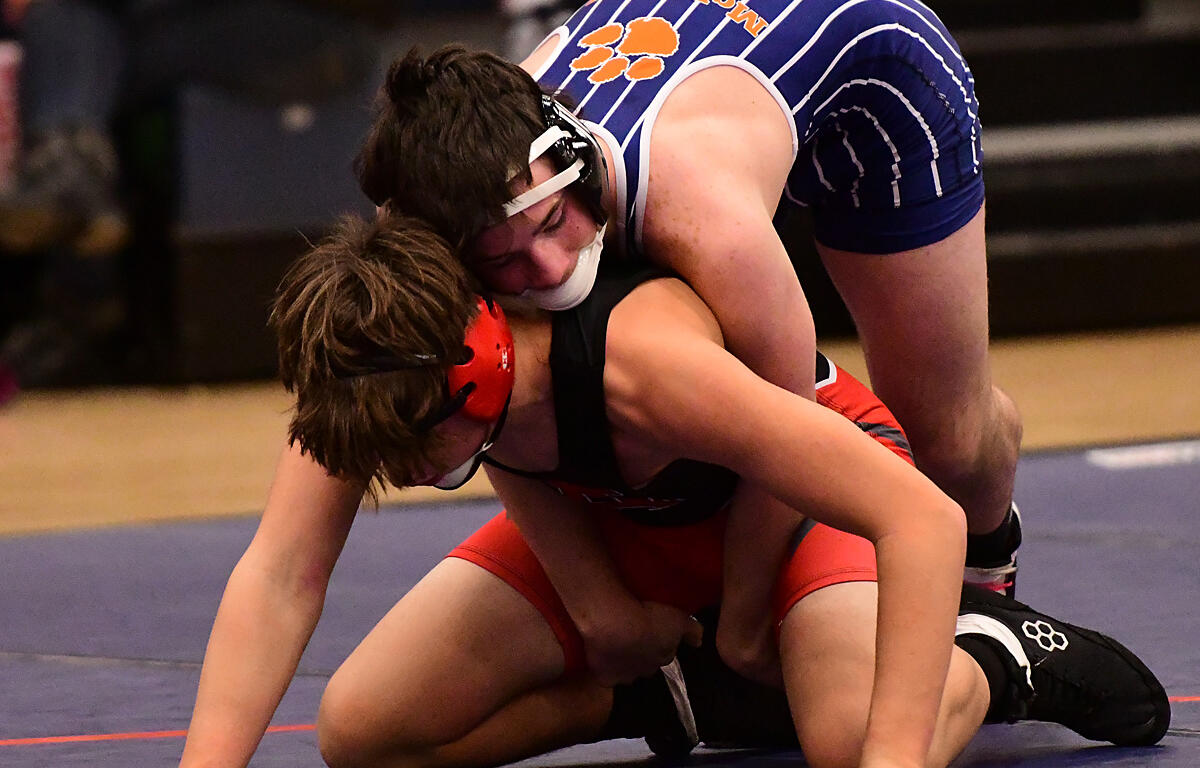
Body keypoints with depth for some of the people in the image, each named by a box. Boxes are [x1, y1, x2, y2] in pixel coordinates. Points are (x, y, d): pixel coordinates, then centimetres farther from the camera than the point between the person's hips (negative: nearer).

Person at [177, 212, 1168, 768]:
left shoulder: (640, 358, -44)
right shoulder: (371, 364, -29)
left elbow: (922, 520, -46)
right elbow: (280, 578, -24)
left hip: (795, 491, -6)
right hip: (616, 514, 6)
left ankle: (991, 656, -1)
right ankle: (671, 682, 10)